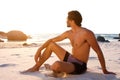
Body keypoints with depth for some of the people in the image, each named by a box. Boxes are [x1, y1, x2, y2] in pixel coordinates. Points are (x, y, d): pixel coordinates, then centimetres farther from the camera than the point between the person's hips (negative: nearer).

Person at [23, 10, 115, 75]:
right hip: (70, 59, 8)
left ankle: (51, 68, 5)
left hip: (79, 66, -8)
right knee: (51, 45, 9)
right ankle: (36, 67, 18)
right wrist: (39, 49, 4)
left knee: (56, 65, -35)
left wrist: (104, 70, -12)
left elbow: (99, 52, -17)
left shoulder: (87, 33, -23)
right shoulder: (69, 33, 3)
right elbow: (52, 40, 13)